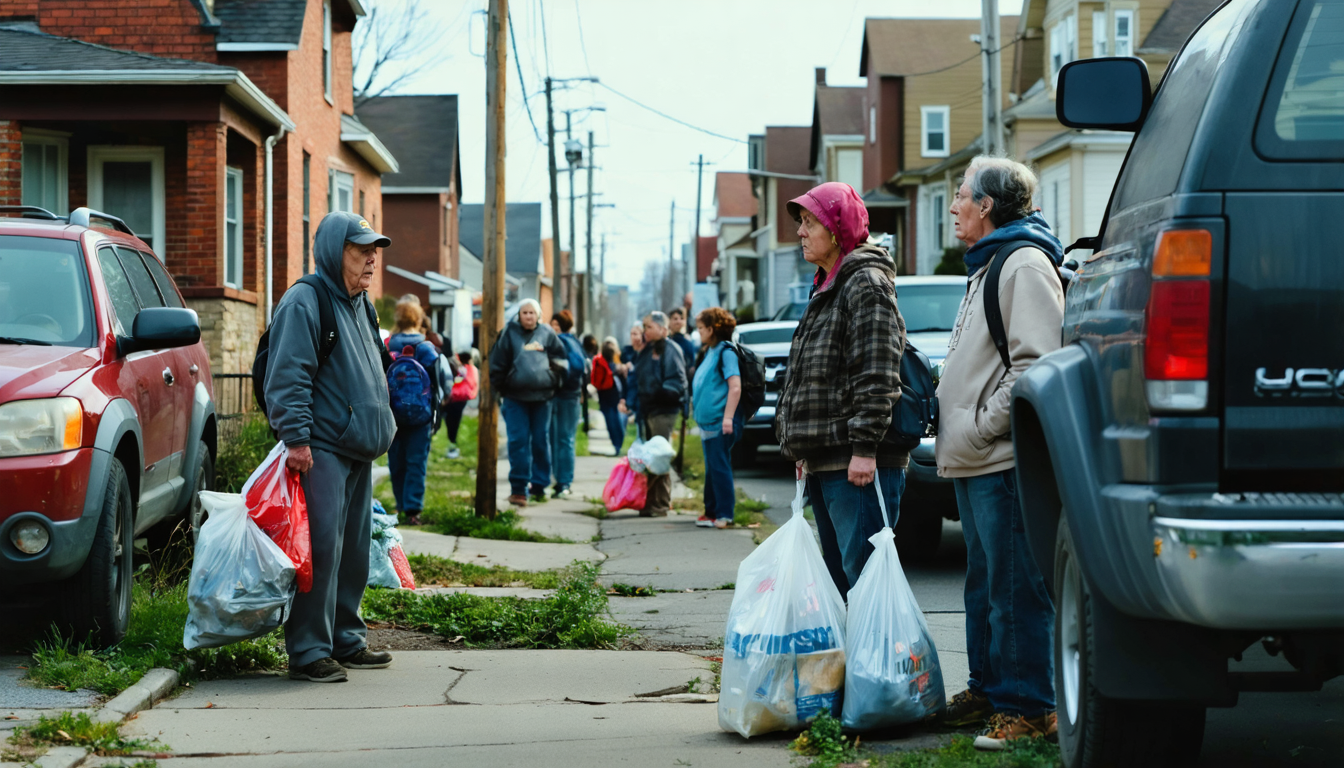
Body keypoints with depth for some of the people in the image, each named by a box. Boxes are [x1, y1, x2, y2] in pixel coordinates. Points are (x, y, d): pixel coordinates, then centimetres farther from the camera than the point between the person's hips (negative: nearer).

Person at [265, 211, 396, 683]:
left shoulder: (360, 305, 19)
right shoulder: (305, 302, -10)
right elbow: (288, 377, -17)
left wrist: (377, 431, 26)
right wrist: (297, 436, -22)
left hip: (358, 450, 9)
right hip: (321, 450, -9)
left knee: (354, 550, 12)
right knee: (321, 549, -12)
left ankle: (346, 640, 21)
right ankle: (308, 652, -9)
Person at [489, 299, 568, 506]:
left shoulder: (547, 333, 8)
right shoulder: (510, 333, 3)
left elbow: (560, 358, 17)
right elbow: (498, 363, 4)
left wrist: (555, 378, 8)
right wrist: (497, 388, 2)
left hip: (542, 396, 2)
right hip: (515, 396, -2)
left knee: (541, 441, 7)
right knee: (518, 441, -6)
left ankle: (539, 485, 17)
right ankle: (518, 488, -3)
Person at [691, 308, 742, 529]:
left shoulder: (726, 352, -11)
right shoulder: (710, 352, 17)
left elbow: (735, 387, -19)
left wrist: (728, 417, -24)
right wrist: (697, 410, 22)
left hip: (720, 422, -9)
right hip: (708, 420, 9)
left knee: (719, 467, -9)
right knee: (712, 468, 12)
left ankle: (724, 514, -7)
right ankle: (711, 512, 17)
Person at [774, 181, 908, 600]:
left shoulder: (867, 283, -10)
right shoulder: (827, 286, 21)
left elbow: (878, 376, -18)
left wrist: (865, 448, -23)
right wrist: (804, 450, 23)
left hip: (858, 467, -11)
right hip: (824, 462, 11)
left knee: (862, 571, -13)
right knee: (836, 573, 14)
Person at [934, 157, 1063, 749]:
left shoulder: (1025, 263, -12)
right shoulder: (986, 267, 21)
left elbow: (1038, 360, -21)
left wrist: (984, 424, -19)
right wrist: (953, 426, 17)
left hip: (1004, 458, -11)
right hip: (973, 460, 11)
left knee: (1015, 588, -8)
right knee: (984, 584, 17)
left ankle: (1029, 708, -4)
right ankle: (988, 688, 26)